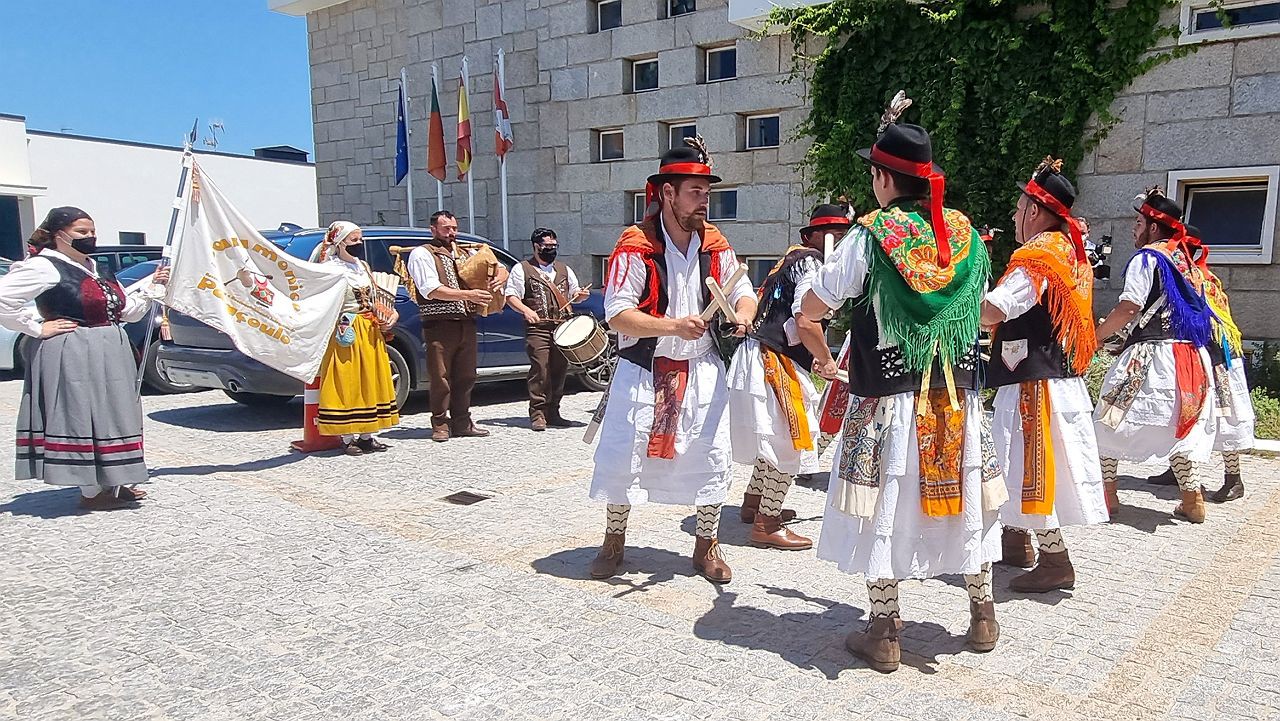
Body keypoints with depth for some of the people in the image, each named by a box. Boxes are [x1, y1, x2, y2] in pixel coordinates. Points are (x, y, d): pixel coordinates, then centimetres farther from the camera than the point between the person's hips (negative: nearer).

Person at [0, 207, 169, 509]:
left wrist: (151, 286, 8)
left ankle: (110, 483, 23)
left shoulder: (97, 269, 17)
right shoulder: (44, 267, -9)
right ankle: (91, 492, 5)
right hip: (72, 358, -9)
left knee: (109, 418, 13)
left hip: (110, 356, 9)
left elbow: (128, 311, 20)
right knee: (81, 419, -4)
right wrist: (38, 327, -16)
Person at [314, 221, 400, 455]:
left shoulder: (363, 266, 15)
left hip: (370, 332, 7)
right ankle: (347, 438, 4)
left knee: (370, 383, 9)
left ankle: (367, 435, 18)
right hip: (346, 334, -7)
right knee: (346, 384, -2)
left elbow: (376, 298, 19)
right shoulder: (331, 269, -6)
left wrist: (392, 314, 4)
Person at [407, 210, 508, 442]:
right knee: (440, 377, -3)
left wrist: (499, 278, -4)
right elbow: (431, 290, -13)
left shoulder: (467, 253, 20)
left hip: (466, 323, 6)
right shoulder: (422, 254, 1)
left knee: (465, 377, 8)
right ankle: (440, 424, 7)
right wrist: (468, 294, -20)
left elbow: (500, 268, 22)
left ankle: (462, 423, 17)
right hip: (439, 325, -6)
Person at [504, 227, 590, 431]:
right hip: (538, 328, -5)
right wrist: (526, 310, -18)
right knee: (540, 370, -12)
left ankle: (553, 413, 14)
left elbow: (573, 295, 28)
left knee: (559, 371, 5)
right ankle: (537, 414, -6)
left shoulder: (564, 270, 22)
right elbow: (511, 296, -1)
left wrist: (581, 294, 4)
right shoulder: (522, 269, 6)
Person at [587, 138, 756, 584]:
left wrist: (742, 315, -14)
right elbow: (617, 316, -18)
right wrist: (672, 326, -29)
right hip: (643, 370, -3)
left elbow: (743, 292, 10)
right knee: (623, 455, 1)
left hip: (701, 370, 4)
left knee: (712, 457, 4)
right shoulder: (636, 247, -12)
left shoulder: (715, 245, 3)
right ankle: (614, 542, 24)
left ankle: (707, 546, 23)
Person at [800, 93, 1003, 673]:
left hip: (887, 398, -5)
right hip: (958, 397, 5)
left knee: (885, 507, 5)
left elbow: (812, 307, -5)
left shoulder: (871, 236, -11)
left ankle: (884, 634, 13)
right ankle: (982, 617, 30)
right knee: (964, 500, 17)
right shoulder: (965, 234, 4)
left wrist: (823, 357, 14)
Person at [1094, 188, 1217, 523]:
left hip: (1150, 354, -8)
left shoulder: (1146, 258, -7)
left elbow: (1128, 309, -17)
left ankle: (1107, 494, 5)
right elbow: (1200, 313, 19)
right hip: (1189, 355, 8)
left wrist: (1093, 336, -8)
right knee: (1174, 426, 16)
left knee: (1108, 421, 2)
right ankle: (1191, 498, 16)